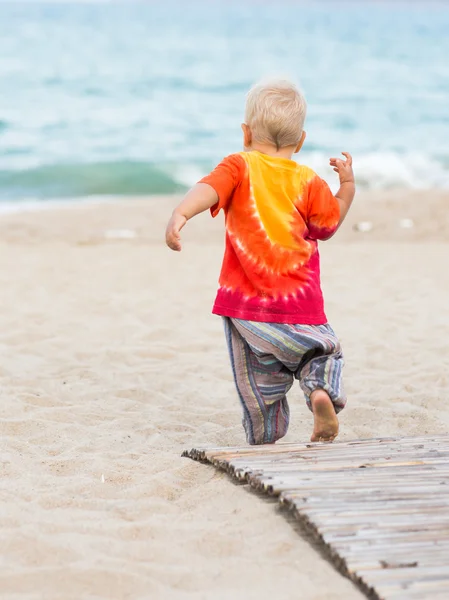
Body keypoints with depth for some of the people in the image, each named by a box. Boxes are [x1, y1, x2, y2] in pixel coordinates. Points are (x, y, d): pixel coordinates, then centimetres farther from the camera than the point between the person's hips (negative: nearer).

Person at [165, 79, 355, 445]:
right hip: (299, 303, 0)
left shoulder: (240, 166, -1)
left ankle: (263, 441, 11)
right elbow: (328, 226, 16)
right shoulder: (307, 181, 2)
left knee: (258, 378, 12)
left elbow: (209, 188, -21)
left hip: (245, 302, 0)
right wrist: (347, 185, 26)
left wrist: (181, 214, -36)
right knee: (323, 349, 21)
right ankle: (323, 388, -7)